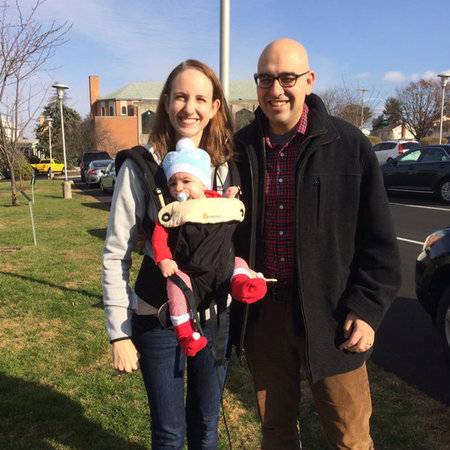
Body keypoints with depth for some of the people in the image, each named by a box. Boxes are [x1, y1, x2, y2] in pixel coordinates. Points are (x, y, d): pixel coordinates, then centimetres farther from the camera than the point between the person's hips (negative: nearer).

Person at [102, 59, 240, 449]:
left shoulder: (228, 166, -1)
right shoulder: (141, 166, -11)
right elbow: (116, 254, -8)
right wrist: (119, 333, -9)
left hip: (216, 314, 3)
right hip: (157, 318, -2)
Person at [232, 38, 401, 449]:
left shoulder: (349, 144, -5)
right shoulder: (239, 148, 2)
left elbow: (379, 240, -3)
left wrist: (368, 308, -8)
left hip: (330, 316, -2)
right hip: (262, 313, 3)